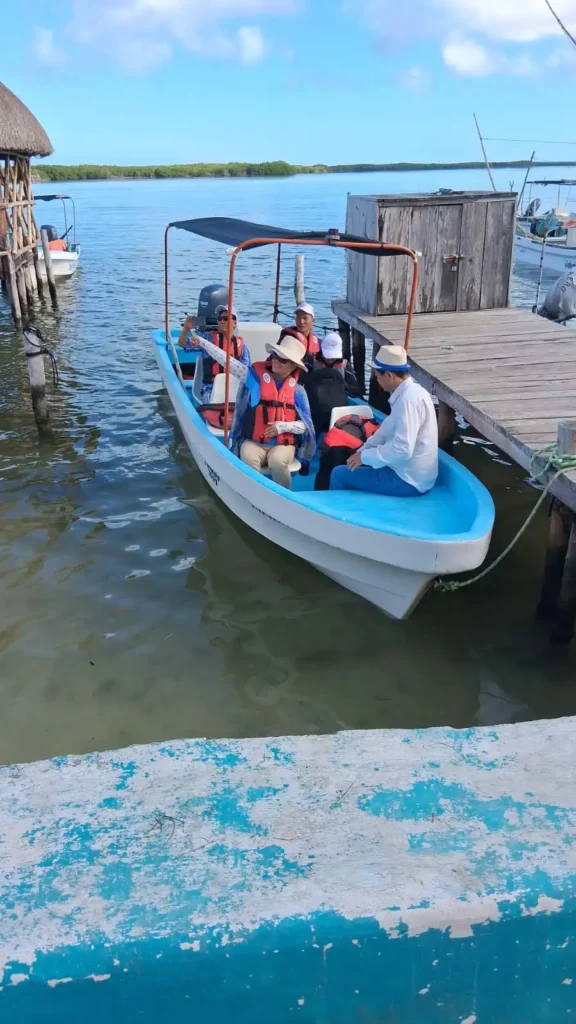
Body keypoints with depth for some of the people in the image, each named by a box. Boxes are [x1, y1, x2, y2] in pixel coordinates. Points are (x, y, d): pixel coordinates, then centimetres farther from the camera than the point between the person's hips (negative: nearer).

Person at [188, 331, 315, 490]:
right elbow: (228, 361, 3)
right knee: (248, 459, -31)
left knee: (277, 462, -32)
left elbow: (306, 425, 4)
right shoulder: (256, 376, 4)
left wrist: (284, 426, -12)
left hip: (283, 444, 0)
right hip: (253, 442, 1)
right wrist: (202, 342, 1)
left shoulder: (297, 390, 3)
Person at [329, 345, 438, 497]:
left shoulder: (409, 399, -24)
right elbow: (386, 431, 17)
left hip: (408, 480, -9)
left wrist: (365, 456, -17)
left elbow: (402, 449, -29)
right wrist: (361, 451, 8)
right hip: (408, 472, 9)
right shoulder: (408, 392, 6)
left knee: (339, 474, -3)